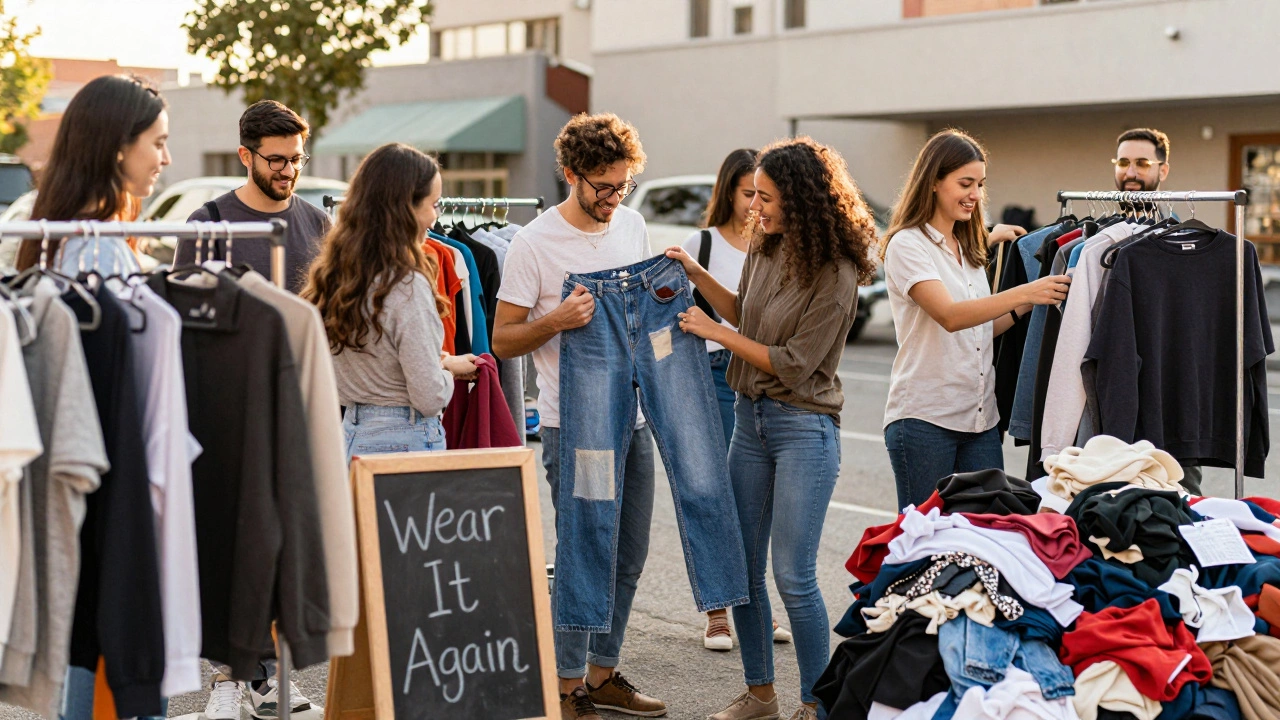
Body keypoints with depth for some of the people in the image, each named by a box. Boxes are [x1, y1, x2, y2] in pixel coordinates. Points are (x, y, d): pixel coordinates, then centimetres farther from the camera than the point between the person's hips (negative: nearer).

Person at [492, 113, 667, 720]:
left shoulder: (632, 225, 8)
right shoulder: (533, 244, -10)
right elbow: (502, 339, -7)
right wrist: (557, 320, -24)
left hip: (633, 415, 6)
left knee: (627, 556, 12)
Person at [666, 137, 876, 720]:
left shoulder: (835, 275, -17)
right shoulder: (765, 248, 5)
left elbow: (793, 364, -17)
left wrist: (715, 333, -11)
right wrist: (696, 275, 10)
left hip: (804, 426, -7)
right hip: (750, 416, 7)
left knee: (792, 574, -6)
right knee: (742, 563, 11)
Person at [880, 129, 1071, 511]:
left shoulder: (969, 248, 16)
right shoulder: (907, 244, -8)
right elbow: (950, 316, -21)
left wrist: (1026, 307, 1)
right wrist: (1024, 292, -29)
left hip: (980, 419, 7)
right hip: (924, 420, -7)